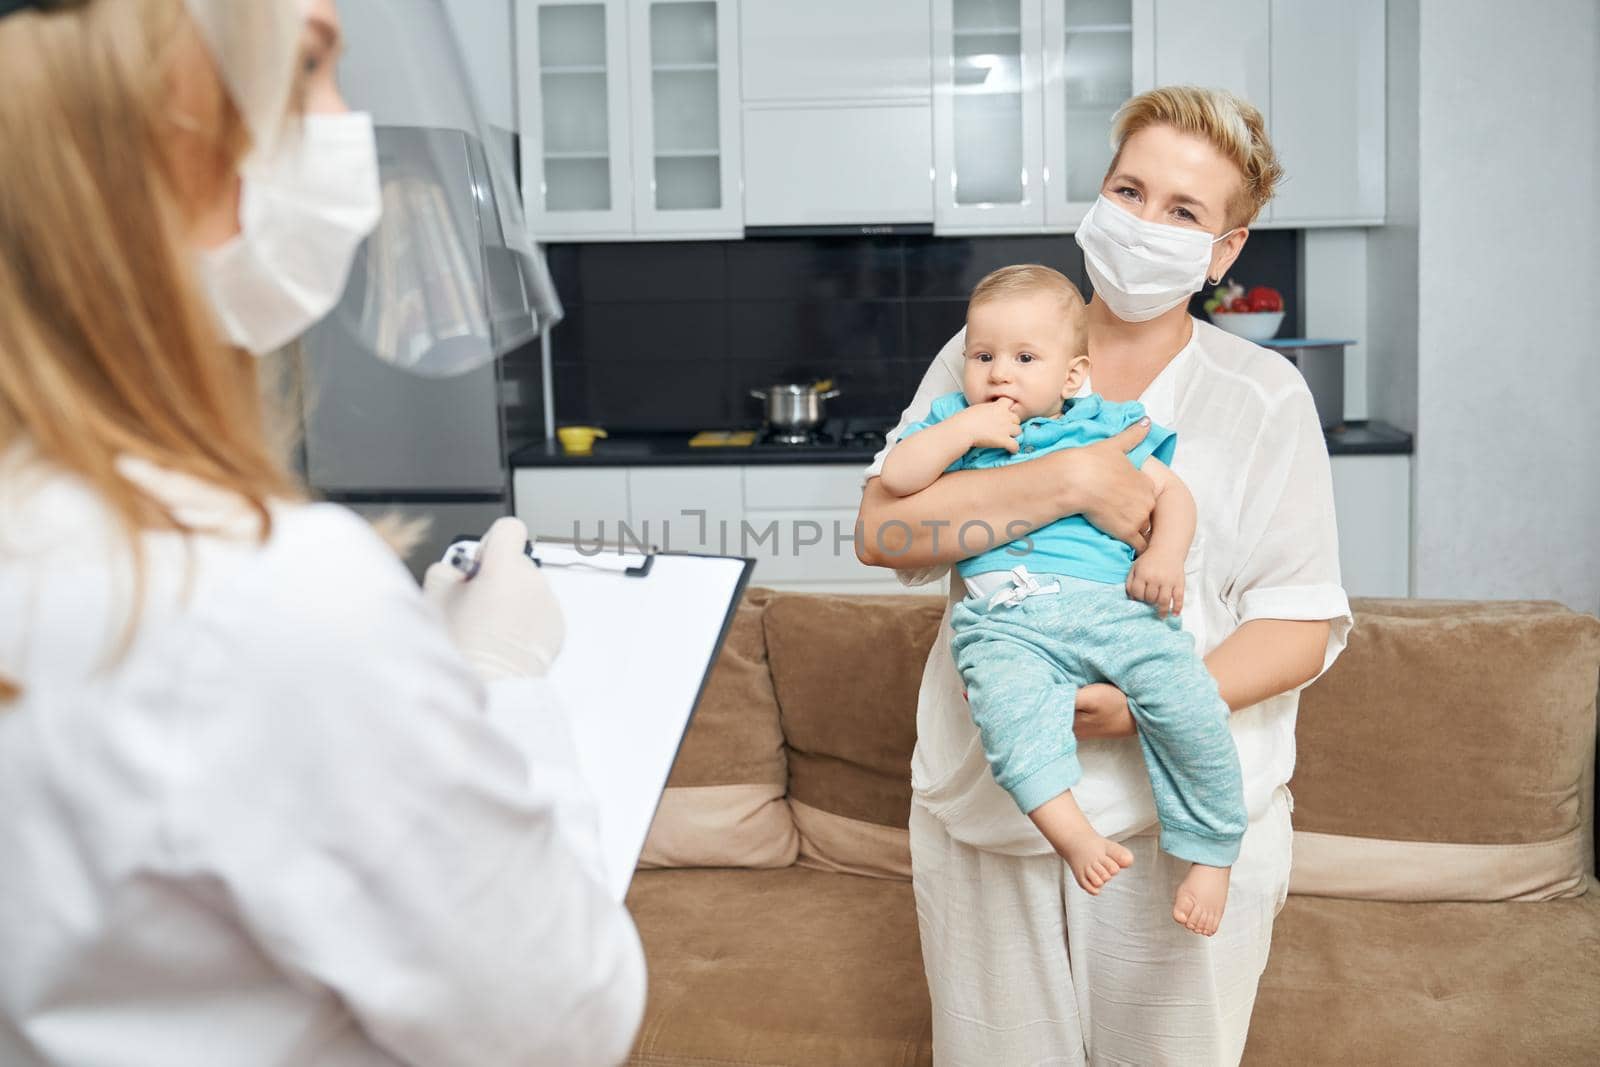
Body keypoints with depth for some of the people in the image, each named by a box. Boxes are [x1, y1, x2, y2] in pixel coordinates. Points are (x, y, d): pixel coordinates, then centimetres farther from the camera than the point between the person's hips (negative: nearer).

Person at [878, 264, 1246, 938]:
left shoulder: (1102, 429, 21)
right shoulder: (956, 426, 22)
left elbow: (1172, 493, 20)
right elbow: (896, 478, 8)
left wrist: (1163, 558, 0)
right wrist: (965, 431, 1)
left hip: (1109, 602, 1)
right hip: (1003, 617, -1)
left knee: (1184, 695, -23)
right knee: (1005, 693, -36)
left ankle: (1209, 852, -10)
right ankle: (1070, 832, -41)